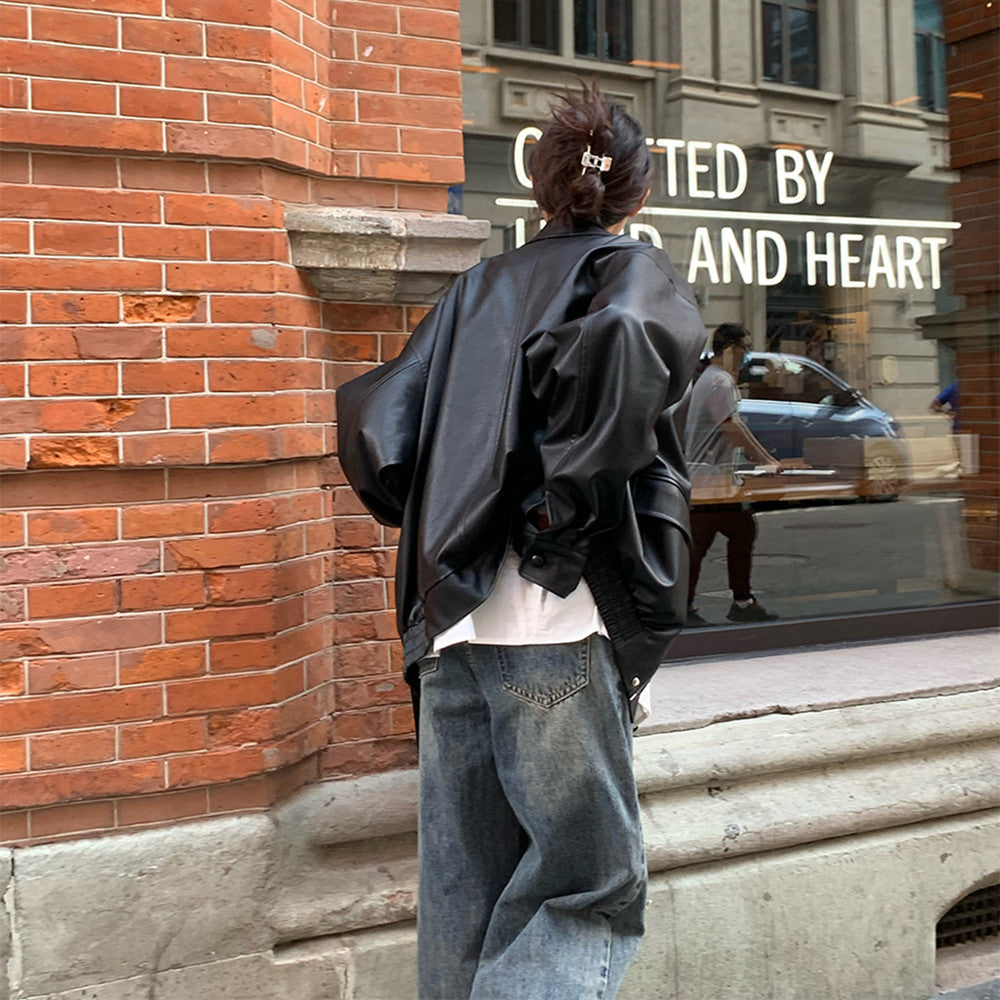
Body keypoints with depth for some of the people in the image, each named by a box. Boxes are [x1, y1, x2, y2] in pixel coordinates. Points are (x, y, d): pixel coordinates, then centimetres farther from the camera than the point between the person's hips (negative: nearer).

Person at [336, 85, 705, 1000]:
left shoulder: (478, 288, 18)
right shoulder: (634, 272, 3)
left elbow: (374, 422, 10)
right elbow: (619, 342, -23)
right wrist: (575, 489, -11)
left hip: (450, 624, 6)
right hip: (556, 623, -5)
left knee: (464, 890, 13)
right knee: (590, 874, 5)